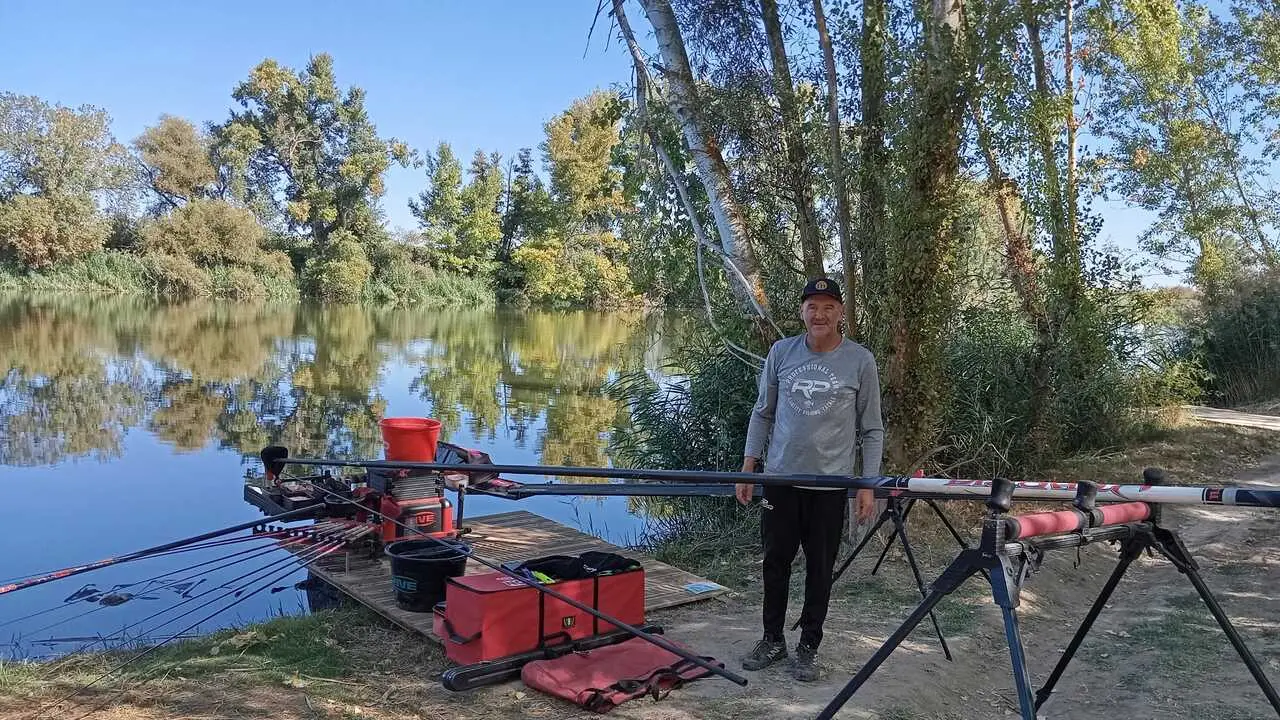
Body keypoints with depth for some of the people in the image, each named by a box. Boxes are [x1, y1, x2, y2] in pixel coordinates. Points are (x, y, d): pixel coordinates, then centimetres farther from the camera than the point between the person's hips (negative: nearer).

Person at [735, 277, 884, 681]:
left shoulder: (860, 361, -4)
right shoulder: (781, 352, 1)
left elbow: (871, 429, 1)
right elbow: (763, 413, 8)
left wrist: (869, 485, -3)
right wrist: (748, 469, 4)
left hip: (831, 484, -2)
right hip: (780, 478, 2)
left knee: (820, 570, 8)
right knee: (776, 563, 11)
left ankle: (808, 647, 23)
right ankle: (772, 640, 27)